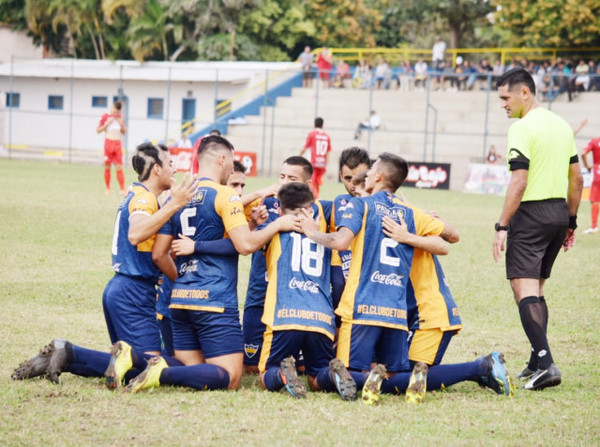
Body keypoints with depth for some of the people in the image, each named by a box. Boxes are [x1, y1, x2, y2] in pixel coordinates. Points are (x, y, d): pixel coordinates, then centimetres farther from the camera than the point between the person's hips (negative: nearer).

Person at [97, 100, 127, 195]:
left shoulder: (119, 117, 12)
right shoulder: (105, 117, 1)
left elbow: (124, 131, 17)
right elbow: (98, 130, -1)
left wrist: (121, 123, -1)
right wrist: (107, 123, -12)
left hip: (118, 144, 2)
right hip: (108, 142, -2)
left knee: (119, 168, -4)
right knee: (107, 167, 0)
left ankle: (122, 189, -6)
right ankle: (107, 188, 8)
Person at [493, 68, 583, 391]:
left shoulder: (522, 128, -12)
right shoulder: (561, 125, 13)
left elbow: (518, 182, -19)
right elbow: (576, 178, 16)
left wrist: (502, 226, -17)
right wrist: (571, 222, 22)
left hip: (531, 214, -8)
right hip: (560, 212, 8)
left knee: (524, 289, -9)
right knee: (536, 289, 17)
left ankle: (546, 362, -21)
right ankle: (537, 364, 18)